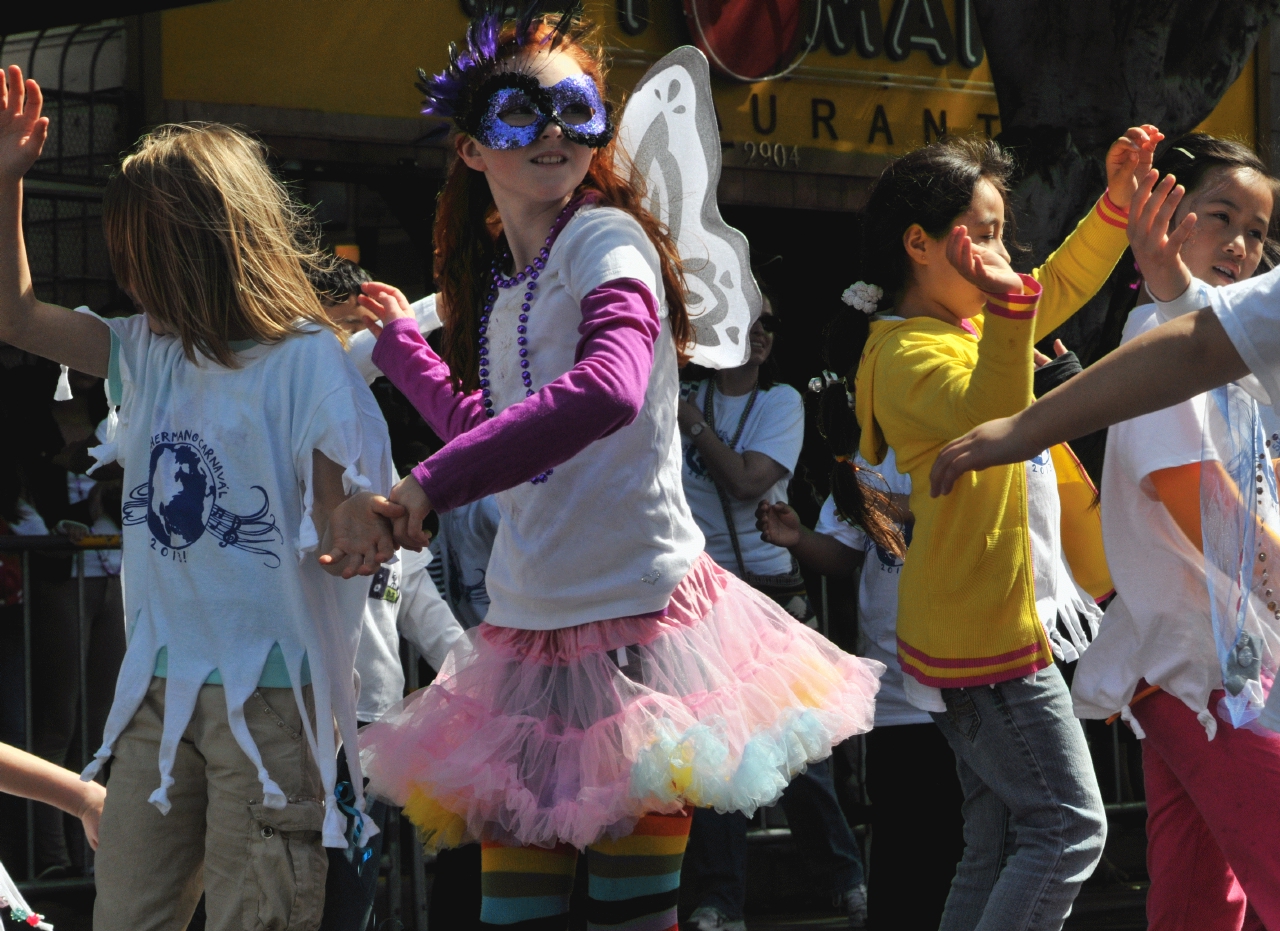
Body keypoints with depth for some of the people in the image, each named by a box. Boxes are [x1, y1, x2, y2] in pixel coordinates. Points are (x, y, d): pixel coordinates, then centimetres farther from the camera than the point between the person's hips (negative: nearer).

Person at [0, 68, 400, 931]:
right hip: (161, 686, 7)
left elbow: (341, 516, -13)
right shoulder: (150, 350, 10)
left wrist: (359, 524, -38)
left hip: (269, 690, -6)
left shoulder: (304, 359, -9)